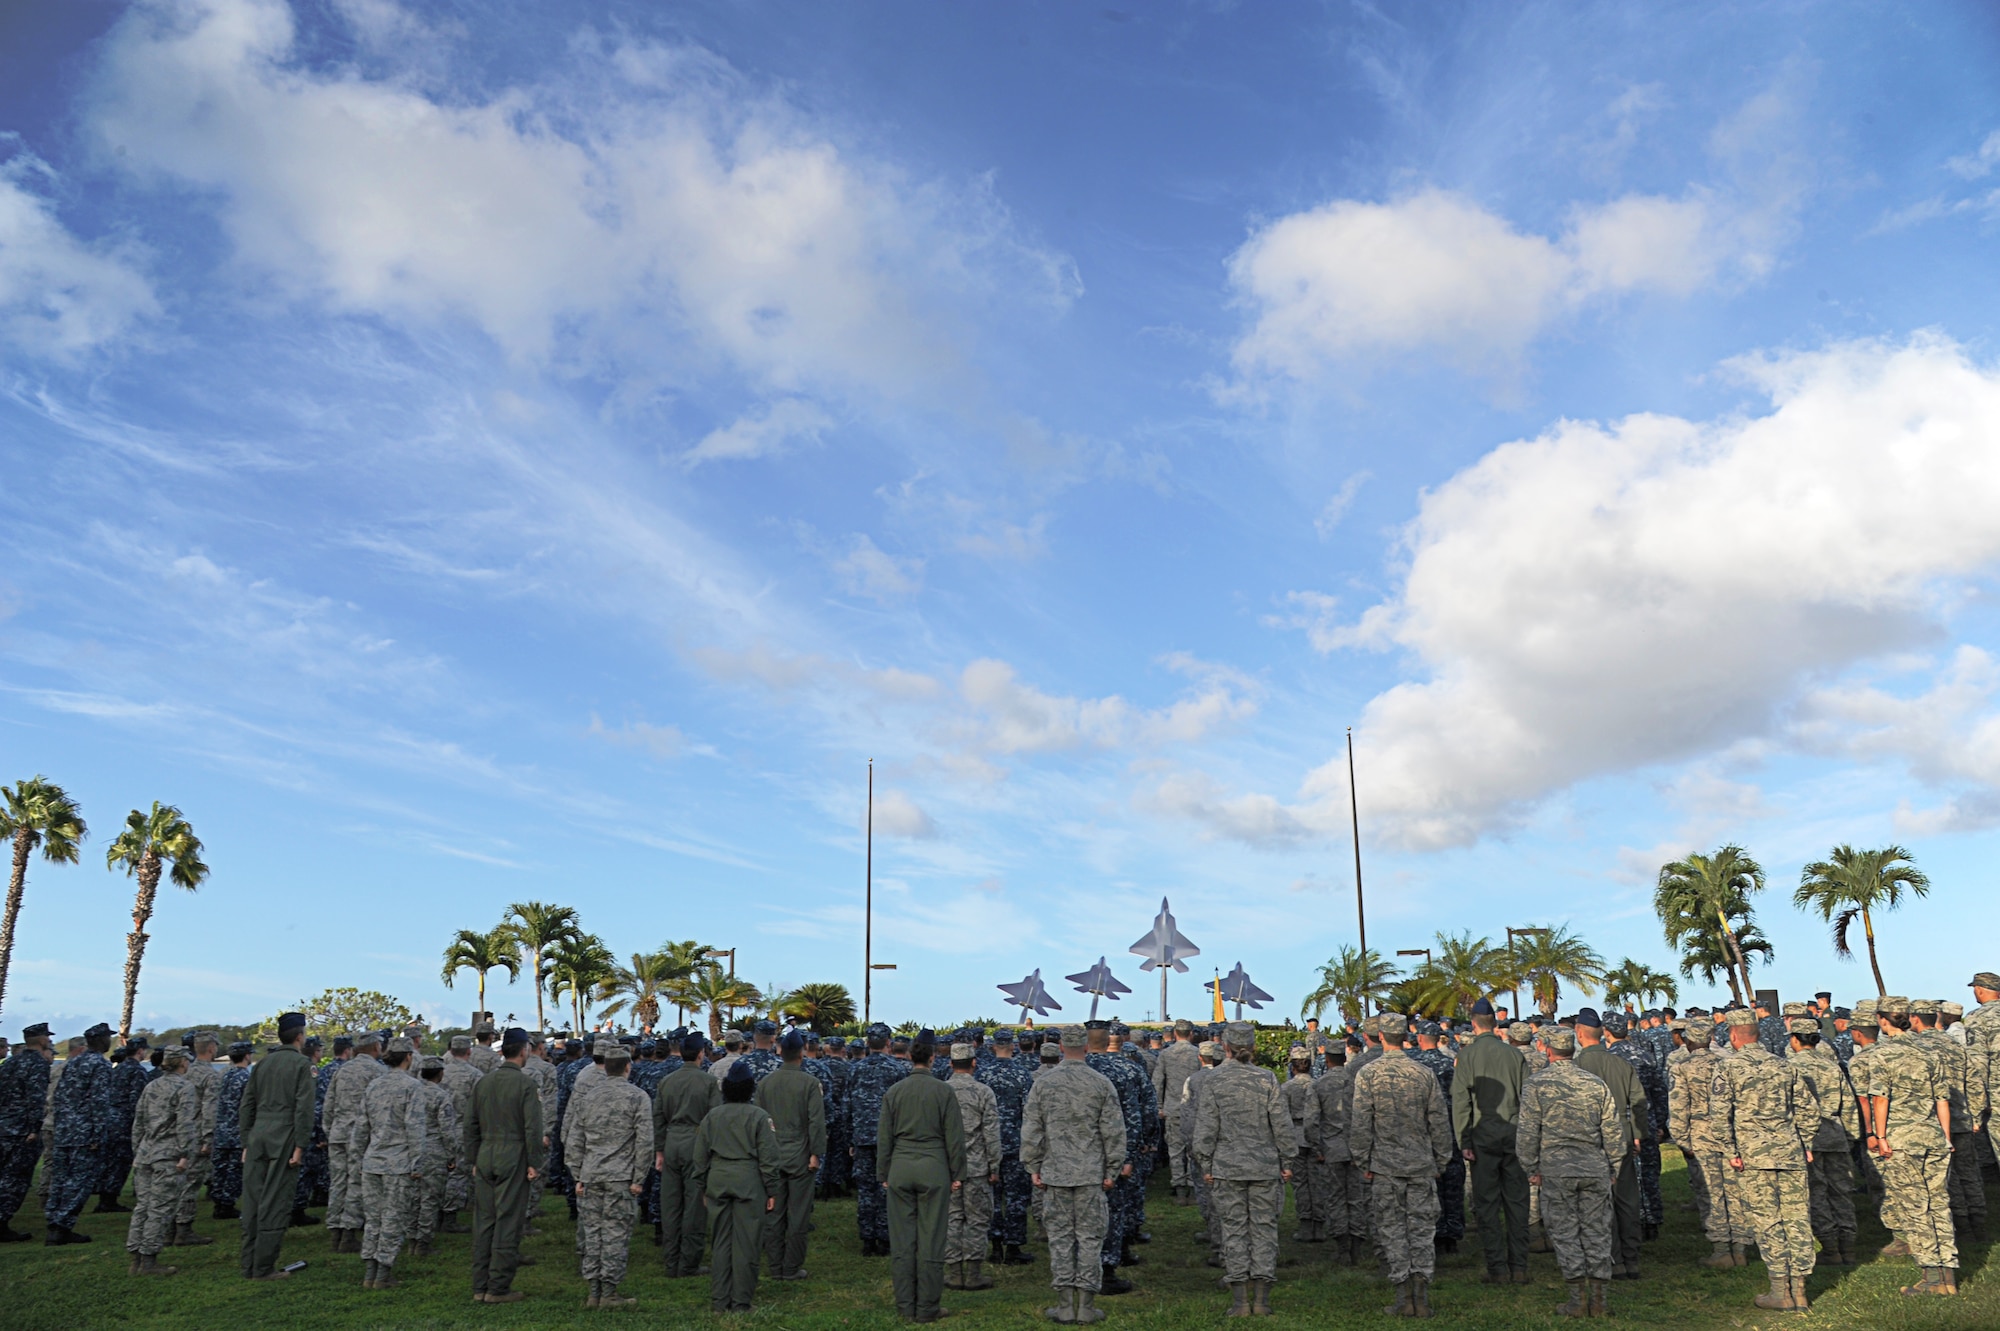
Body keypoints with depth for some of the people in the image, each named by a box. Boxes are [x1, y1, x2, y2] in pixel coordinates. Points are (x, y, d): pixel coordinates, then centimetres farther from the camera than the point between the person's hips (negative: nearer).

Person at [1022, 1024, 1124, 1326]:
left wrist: (1033, 1167, 7)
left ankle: (1065, 1304, 9)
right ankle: (1086, 1305, 7)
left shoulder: (1042, 1083, -1)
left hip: (1054, 1173, 1)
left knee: (1059, 1237, 7)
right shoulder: (1102, 1083, -3)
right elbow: (1114, 1131, -2)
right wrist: (1112, 1170, 5)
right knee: (1090, 1237, 6)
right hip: (1091, 1174, 0)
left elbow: (1031, 1129, 0)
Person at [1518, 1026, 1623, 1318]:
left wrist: (1531, 1168, 5)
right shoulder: (1595, 1084, 4)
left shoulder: (1536, 1086, -5)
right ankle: (1600, 1299, 12)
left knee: (1565, 1232, 4)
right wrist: (1613, 1167, 17)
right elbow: (1613, 1130, 7)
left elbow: (1527, 1132, -5)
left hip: (1556, 1169, -3)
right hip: (1595, 1169, 3)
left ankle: (1579, 1299, 2)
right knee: (1597, 1232, 9)